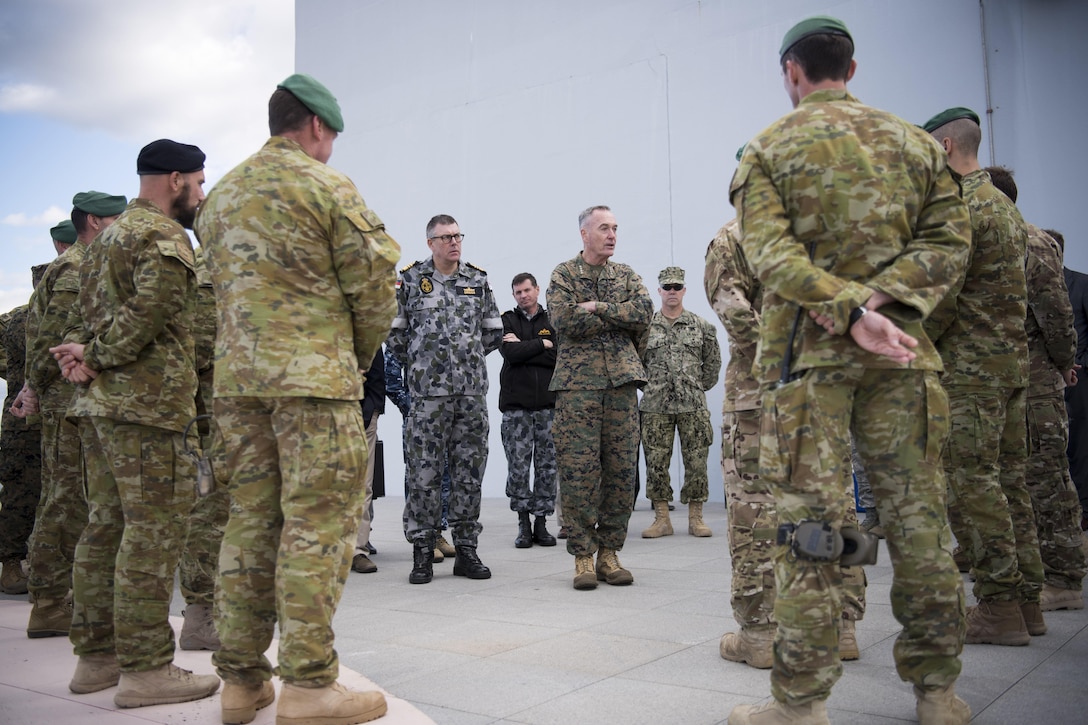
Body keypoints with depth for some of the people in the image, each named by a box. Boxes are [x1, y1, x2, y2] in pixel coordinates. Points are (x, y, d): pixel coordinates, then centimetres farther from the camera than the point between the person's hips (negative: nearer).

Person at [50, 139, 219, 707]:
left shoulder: (108, 237, 23)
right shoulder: (164, 237, -9)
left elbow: (84, 311, 19)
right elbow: (151, 310, -22)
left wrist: (78, 353, 2)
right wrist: (97, 357, -10)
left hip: (99, 403, 10)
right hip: (146, 403, -10)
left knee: (107, 525, 13)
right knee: (153, 530, -7)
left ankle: (96, 655, 20)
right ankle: (145, 669, -3)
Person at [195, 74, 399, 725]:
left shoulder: (221, 195, 18)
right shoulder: (325, 184, -3)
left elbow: (222, 287, 17)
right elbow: (374, 280, -7)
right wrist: (362, 353, 9)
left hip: (236, 375, 7)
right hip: (315, 375, -7)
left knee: (251, 521, 10)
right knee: (318, 525, -4)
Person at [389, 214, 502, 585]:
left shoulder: (478, 280, 11)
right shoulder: (410, 279, 4)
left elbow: (494, 332, 16)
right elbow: (395, 332, 6)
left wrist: (468, 356, 12)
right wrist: (420, 363, 8)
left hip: (473, 391, 3)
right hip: (429, 391, -3)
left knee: (469, 471, 6)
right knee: (425, 472, -2)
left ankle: (466, 548, 15)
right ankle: (422, 551, 7)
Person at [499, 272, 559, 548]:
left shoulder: (553, 321, 11)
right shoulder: (507, 320, 9)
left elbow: (560, 357, -4)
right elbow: (510, 353, -9)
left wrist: (523, 348, -6)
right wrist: (541, 345, -5)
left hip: (548, 403, 1)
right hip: (516, 404, -1)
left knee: (547, 466, 2)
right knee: (518, 467, -1)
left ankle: (541, 522, 11)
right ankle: (523, 523, 9)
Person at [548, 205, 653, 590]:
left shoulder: (626, 274, 16)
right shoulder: (563, 274, 7)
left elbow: (645, 311, -2)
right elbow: (565, 322, -10)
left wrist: (599, 307, -10)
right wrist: (622, 317, -4)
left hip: (622, 380, 3)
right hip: (577, 382, -3)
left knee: (622, 470, 2)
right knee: (578, 471, -5)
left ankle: (609, 552, 12)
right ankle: (583, 556, 5)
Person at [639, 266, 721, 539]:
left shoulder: (702, 326, 7)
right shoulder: (646, 326, 6)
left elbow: (713, 363, 14)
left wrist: (699, 388, 10)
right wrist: (650, 385, 7)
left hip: (693, 406, 0)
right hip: (655, 407, 0)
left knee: (696, 462, 2)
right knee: (656, 463, 2)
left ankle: (695, 518, 13)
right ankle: (661, 519, 12)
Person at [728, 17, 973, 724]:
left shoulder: (768, 149, 4)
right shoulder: (916, 141, 13)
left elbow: (771, 254, -12)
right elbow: (950, 240, 2)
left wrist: (849, 311, -19)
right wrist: (878, 299, -10)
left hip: (809, 351, -3)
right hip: (902, 350, 3)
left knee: (809, 520, -1)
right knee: (918, 515, 8)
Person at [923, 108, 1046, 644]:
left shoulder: (960, 206, -12)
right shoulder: (1004, 204, 19)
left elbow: (942, 296, -17)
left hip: (968, 365, -10)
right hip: (1012, 359, 10)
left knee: (971, 484, -5)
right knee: (1008, 481, 11)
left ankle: (998, 607, -1)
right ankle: (1026, 600, 17)